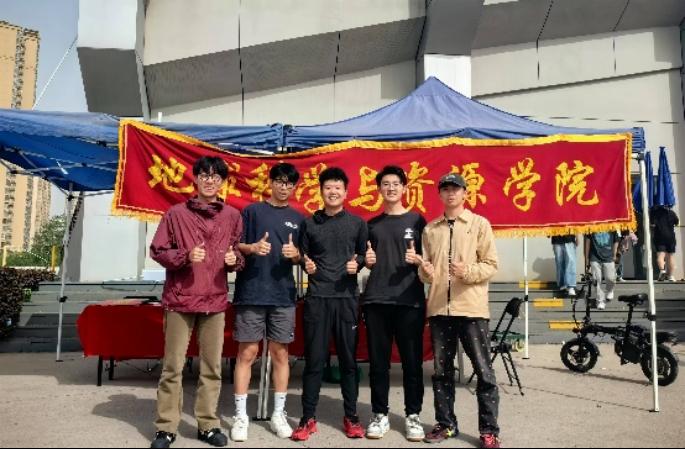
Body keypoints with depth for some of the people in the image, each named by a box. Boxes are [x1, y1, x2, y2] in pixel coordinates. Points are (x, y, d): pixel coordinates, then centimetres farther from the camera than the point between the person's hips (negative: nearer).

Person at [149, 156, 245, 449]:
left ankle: (208, 425, 22)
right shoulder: (176, 214, -1)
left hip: (215, 301, 3)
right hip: (180, 300, -2)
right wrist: (185, 256, -17)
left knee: (212, 367, 9)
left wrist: (235, 259, -9)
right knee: (173, 366, 4)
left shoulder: (233, 216, 7)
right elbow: (157, 250, 0)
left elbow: (240, 253, 14)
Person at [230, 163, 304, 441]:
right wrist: (252, 247, -18)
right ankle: (241, 416, 12)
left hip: (283, 295, 3)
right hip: (251, 293, -2)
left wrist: (295, 254, -9)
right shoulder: (252, 211, 3)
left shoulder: (298, 219, 11)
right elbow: (235, 246, 2)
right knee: (247, 353, 1)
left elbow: (301, 259, 13)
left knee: (280, 354, 8)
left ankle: (278, 414, 20)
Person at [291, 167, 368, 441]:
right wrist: (307, 266, -8)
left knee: (348, 359, 6)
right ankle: (308, 418, 13)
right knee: (314, 359, 2)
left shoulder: (357, 223, 8)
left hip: (347, 297, 0)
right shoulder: (309, 223, 9)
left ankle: (351, 417, 18)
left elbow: (364, 255, 12)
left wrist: (357, 264, -8)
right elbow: (302, 256, 13)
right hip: (317, 297, 0)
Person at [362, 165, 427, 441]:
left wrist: (417, 260, -14)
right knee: (378, 361, 5)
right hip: (375, 300, 2)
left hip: (409, 300, -2)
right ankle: (380, 415, 17)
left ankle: (413, 416, 15)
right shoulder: (371, 224, 14)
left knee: (412, 361, 2)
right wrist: (366, 260, -2)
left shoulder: (417, 220, 6)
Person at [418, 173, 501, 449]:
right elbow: (425, 272, 14)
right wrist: (426, 271, -9)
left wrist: (467, 271, -20)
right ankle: (446, 424, 25)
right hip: (439, 308, 3)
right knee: (441, 371, 11)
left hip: (471, 308, -3)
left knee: (483, 371, 1)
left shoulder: (479, 224, 3)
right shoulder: (430, 229, 12)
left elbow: (491, 265, -2)